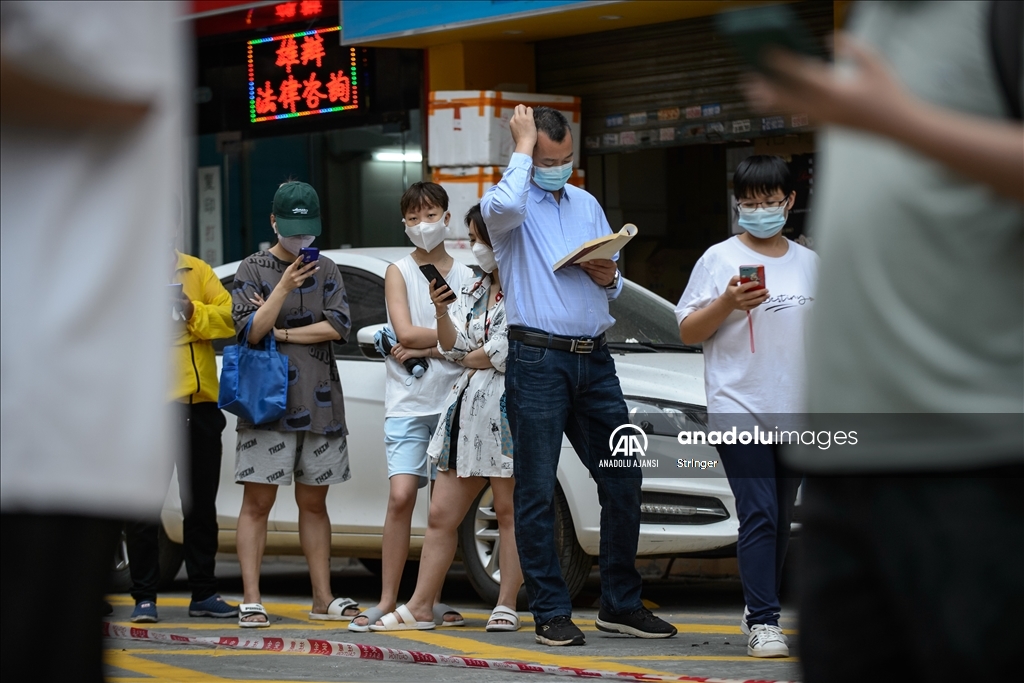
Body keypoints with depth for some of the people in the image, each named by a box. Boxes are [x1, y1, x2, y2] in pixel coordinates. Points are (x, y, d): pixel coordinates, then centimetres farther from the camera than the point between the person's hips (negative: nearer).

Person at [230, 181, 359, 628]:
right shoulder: (254, 269, 2)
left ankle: (323, 598, 14)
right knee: (258, 502, -6)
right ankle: (251, 601, -6)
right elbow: (250, 331, -10)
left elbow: (339, 326, -1)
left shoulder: (325, 269, 12)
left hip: (320, 402, 4)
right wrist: (284, 288, -20)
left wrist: (280, 331, -7)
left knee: (313, 502, 9)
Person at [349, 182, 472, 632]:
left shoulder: (465, 276, 9)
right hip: (408, 403, -2)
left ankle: (434, 600, 8)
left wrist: (423, 350, -11)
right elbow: (405, 332, -8)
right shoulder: (399, 272, 5)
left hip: (453, 400, 2)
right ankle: (387, 601, -12)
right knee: (401, 495, -14)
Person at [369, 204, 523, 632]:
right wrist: (442, 311, -5)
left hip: (507, 407, -8)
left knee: (509, 511, -3)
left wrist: (469, 358, 1)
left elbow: (506, 353, -15)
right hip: (466, 406, 8)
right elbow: (452, 347, 11)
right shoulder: (473, 291, 20)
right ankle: (420, 607, 7)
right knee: (441, 514, 5)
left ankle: (507, 606, 1)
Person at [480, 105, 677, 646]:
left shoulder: (587, 205, 20)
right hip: (538, 361, -6)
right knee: (536, 491, -4)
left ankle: (621, 604, 14)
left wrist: (608, 277, 1)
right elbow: (505, 205, -27)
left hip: (594, 359, 6)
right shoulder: (510, 205, 1)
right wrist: (523, 146, -13)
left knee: (622, 482, 5)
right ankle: (551, 612, 2)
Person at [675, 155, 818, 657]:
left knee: (781, 518, 10)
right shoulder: (720, 259, 1)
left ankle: (758, 608, 22)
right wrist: (727, 304, -17)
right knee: (759, 516, -14)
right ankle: (763, 622, -15)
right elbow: (687, 332, 0)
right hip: (738, 409, -5)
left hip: (796, 413, 5)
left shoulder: (810, 264, 13)